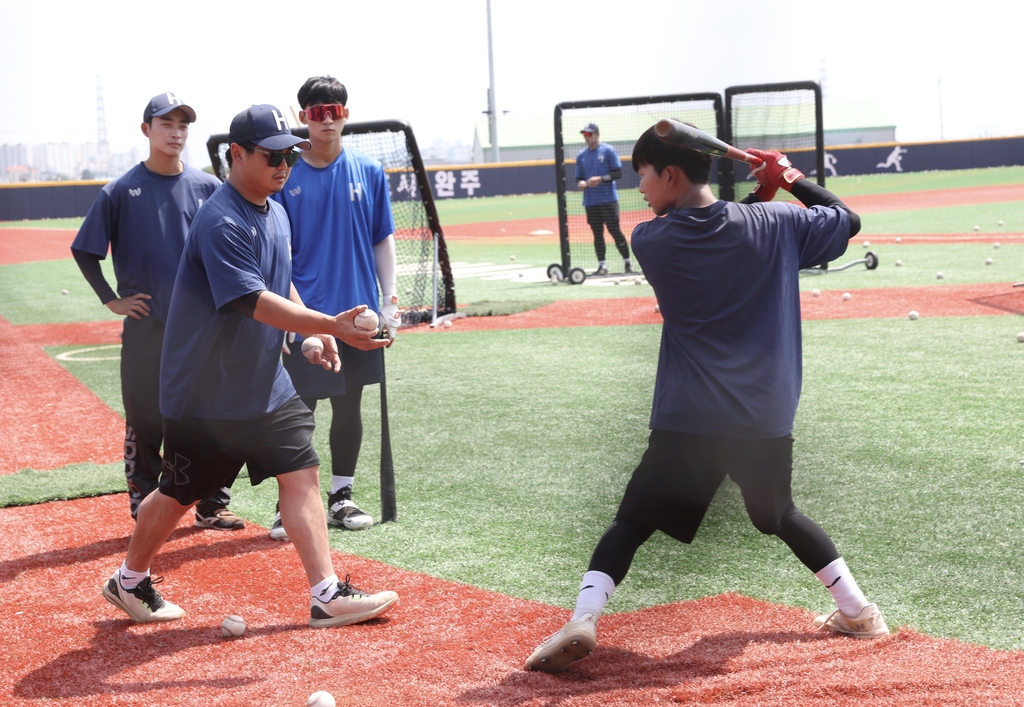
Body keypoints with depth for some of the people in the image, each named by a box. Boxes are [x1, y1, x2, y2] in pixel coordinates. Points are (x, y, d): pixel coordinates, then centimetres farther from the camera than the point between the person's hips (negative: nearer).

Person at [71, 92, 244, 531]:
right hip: (145, 326, -2)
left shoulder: (208, 188, 4)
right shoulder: (122, 191, -2)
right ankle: (144, 509, 12)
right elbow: (84, 250, 3)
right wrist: (111, 300, -2)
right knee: (144, 420, 3)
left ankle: (212, 506, 17)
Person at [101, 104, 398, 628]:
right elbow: (255, 302, -32)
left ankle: (327, 596, -1)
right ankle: (129, 581, 28)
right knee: (181, 492, 6)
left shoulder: (276, 213, 8)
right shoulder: (220, 221, -22)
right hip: (205, 391, -7)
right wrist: (331, 324, -40)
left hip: (266, 384, 8)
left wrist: (317, 335, 8)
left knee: (302, 473, -2)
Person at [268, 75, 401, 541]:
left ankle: (341, 498, 21)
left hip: (357, 312, 3)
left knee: (349, 407, 11)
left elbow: (382, 241, 9)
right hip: (306, 315, -3)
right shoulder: (285, 178, -3)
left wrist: (390, 301, 2)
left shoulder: (369, 173, 4)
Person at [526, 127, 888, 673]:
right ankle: (857, 611, 27)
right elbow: (848, 221, 15)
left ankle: (582, 622, -11)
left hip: (688, 420, -3)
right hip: (767, 418, 3)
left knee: (634, 520, 6)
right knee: (778, 514, 26)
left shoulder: (649, 241, -3)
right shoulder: (774, 224, 0)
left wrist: (759, 195, 11)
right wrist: (790, 180, 18)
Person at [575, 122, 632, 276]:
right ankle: (602, 265, 8)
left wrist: (601, 179, -19)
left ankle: (627, 262, 0)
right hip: (590, 201, 4)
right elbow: (579, 178, 16)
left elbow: (618, 173, -6)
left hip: (608, 198, -4)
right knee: (597, 233, 5)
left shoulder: (608, 151, -2)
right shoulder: (581, 155, 12)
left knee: (614, 230, -7)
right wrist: (581, 183, -8)